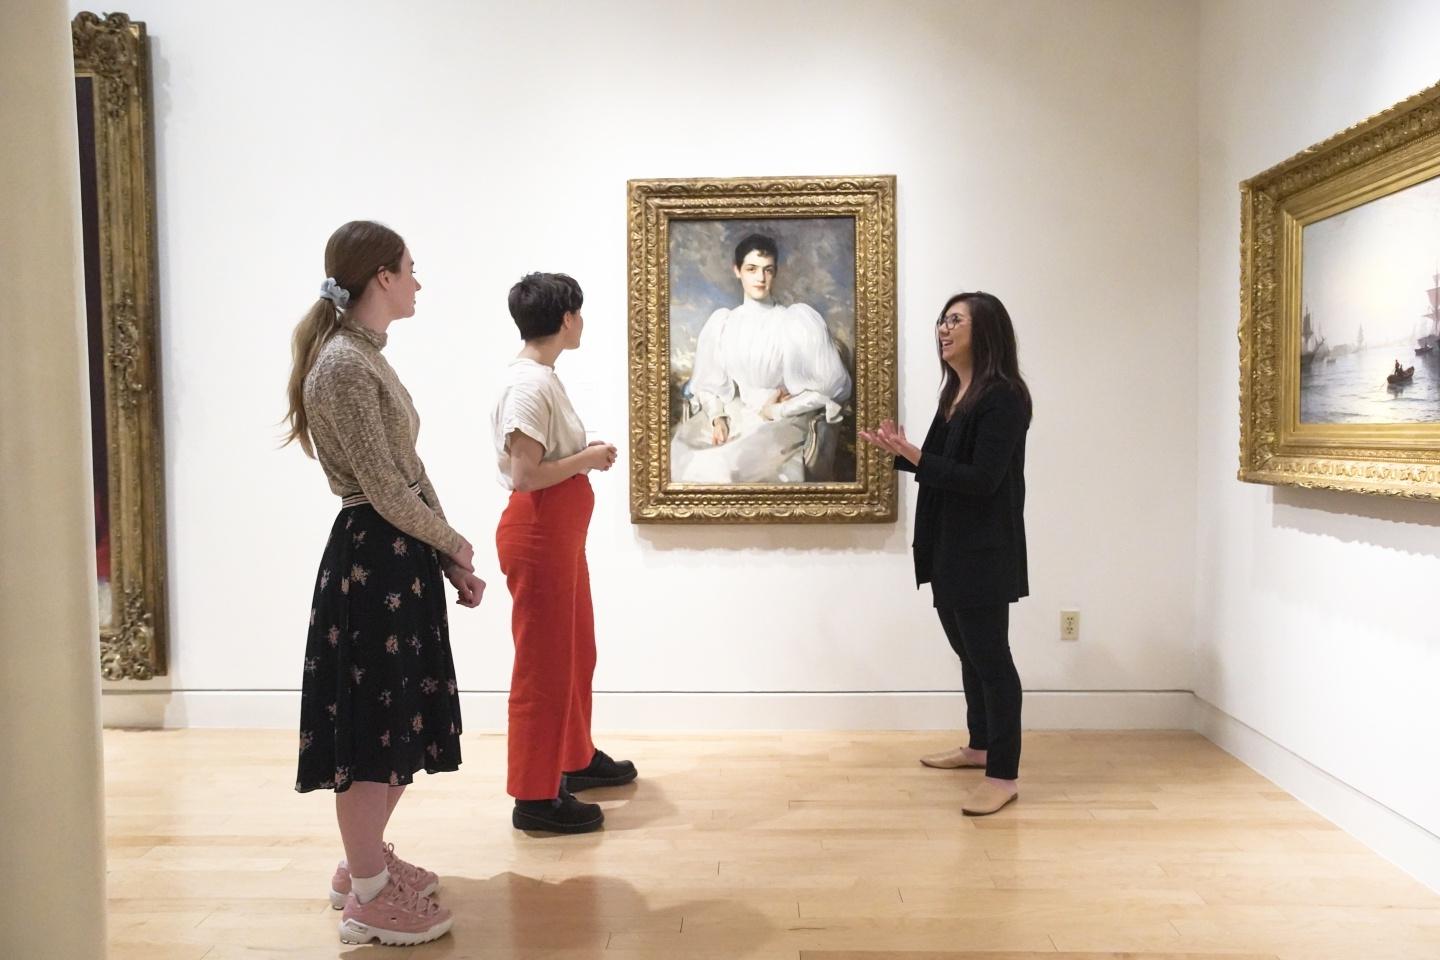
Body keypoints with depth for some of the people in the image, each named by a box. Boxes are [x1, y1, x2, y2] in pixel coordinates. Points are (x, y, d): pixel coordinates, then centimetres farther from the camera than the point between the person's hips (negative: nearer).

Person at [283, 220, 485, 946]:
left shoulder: (367, 357, 13)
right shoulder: (342, 365, -17)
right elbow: (386, 491, -19)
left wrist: (451, 560, 10)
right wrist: (457, 547, -4)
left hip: (402, 556, 10)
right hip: (370, 559, -10)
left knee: (400, 718, 18)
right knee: (371, 725, 2)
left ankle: (368, 861, 35)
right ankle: (366, 896, 18)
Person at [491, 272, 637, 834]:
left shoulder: (541, 376, 12)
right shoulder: (530, 384, -18)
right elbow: (525, 475, -23)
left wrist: (586, 453, 3)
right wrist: (589, 458, -13)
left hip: (560, 531, 10)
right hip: (536, 534, -10)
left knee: (576, 652, 21)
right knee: (544, 663, -1)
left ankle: (577, 760, 38)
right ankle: (534, 797, 12)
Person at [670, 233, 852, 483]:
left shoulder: (798, 320, -4)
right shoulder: (721, 322, 7)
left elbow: (833, 385, -4)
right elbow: (707, 382, 11)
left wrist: (776, 411, -7)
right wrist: (716, 417, -9)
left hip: (784, 422, -4)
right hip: (733, 418, 4)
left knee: (723, 468, -33)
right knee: (675, 454, -22)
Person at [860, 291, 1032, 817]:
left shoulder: (1003, 398, -16)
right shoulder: (955, 393, 12)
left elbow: (980, 478, -22)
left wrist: (912, 455, -24)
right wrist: (898, 450, 5)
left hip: (984, 551, -10)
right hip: (950, 547, 10)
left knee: (990, 655, -3)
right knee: (968, 650, 19)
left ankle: (1004, 774, 6)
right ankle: (981, 745, 35)